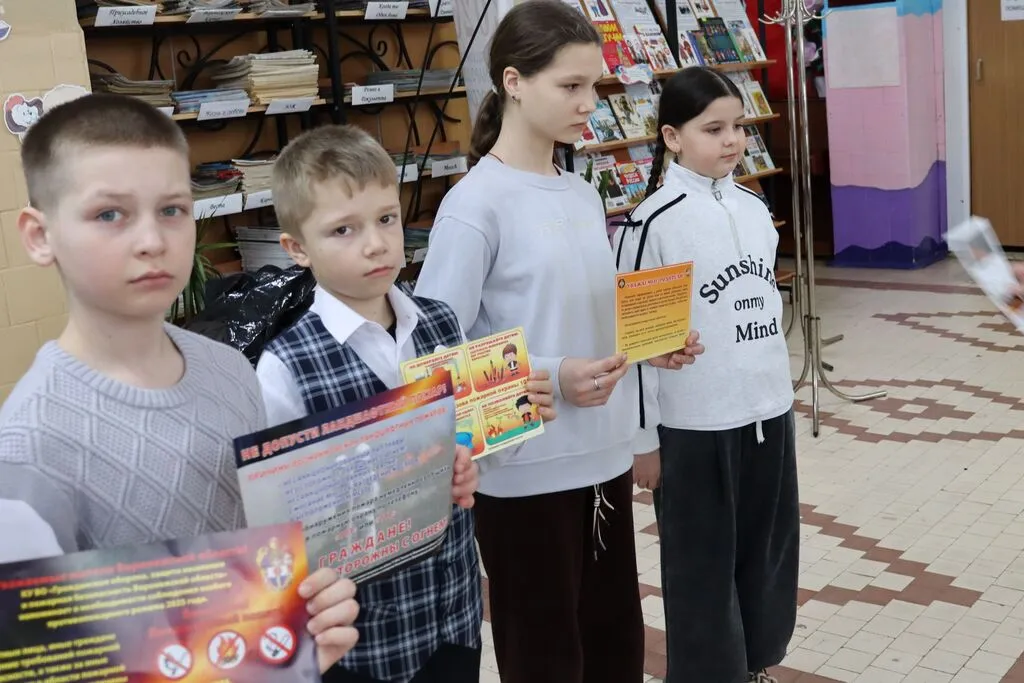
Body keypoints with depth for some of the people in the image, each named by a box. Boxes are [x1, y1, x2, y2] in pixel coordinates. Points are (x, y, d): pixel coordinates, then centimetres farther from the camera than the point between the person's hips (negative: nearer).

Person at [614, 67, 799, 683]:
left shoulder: (754, 208, 5)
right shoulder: (652, 222, -14)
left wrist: (781, 390, 18)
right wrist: (642, 438, -9)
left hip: (768, 409, 6)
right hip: (696, 424, -6)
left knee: (769, 548, 18)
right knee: (703, 562, 8)